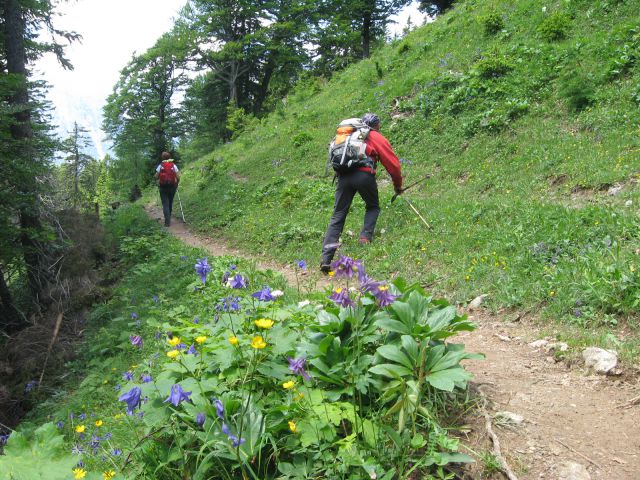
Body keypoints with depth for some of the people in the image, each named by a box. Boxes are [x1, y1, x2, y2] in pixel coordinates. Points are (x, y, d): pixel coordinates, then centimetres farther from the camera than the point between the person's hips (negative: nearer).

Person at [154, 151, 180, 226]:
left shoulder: (160, 166, -3)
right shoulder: (174, 166, -1)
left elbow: (156, 177, -4)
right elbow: (178, 177, -6)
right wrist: (176, 184, 12)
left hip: (163, 187, -1)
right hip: (172, 186, 1)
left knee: (165, 204, -1)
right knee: (170, 203, 17)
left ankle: (167, 221, -14)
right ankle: (168, 218, 29)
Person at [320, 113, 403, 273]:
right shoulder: (377, 138, 16)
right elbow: (393, 164, 16)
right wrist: (398, 185, 29)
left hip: (343, 175, 3)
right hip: (364, 175, -3)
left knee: (338, 215, 3)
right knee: (373, 207, 23)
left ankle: (326, 259, -7)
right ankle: (366, 236, 0)